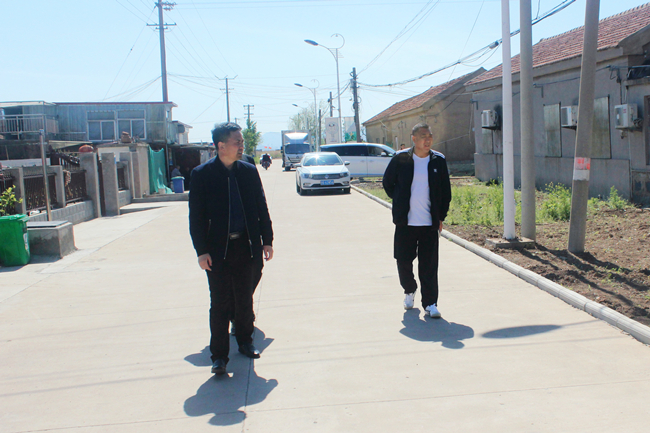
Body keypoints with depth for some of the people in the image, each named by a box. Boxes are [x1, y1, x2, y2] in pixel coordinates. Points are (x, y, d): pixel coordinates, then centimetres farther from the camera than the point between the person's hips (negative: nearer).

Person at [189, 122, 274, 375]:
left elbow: (262, 209, 10)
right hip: (218, 249, -3)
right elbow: (196, 217, -5)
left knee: (244, 299, 14)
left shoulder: (249, 172, 5)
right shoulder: (202, 174, -5)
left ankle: (245, 341, 32)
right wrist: (201, 251, -11)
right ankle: (219, 355, 10)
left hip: (246, 246, 3)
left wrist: (267, 241, 5)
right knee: (220, 303, 1)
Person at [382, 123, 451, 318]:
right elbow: (387, 183, 12)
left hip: (430, 222, 0)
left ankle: (430, 303, 8)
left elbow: (445, 191, 9)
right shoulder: (401, 159, 0)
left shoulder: (438, 160, 3)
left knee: (429, 265, -1)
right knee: (403, 260, 8)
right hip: (405, 222, 0)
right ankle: (409, 290, 34)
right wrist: (399, 202, 7)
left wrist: (440, 217, 5)